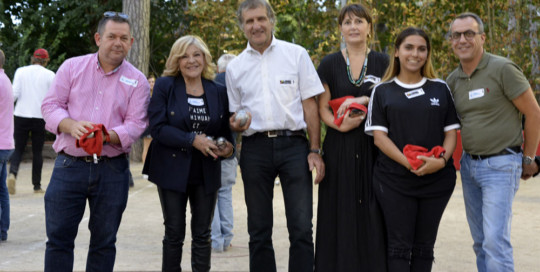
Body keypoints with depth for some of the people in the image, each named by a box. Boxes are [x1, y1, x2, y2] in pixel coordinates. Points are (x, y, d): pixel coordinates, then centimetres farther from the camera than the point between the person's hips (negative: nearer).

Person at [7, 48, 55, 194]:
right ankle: (37, 185, 12)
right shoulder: (49, 75, 0)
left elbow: (14, 94, -4)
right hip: (40, 117, -1)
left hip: (21, 116, 1)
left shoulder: (21, 71, 2)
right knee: (37, 151, 8)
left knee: (18, 148, 7)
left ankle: (13, 173, -19)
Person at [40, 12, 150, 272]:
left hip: (112, 170, 0)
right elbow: (51, 105, 2)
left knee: (104, 241, 9)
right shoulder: (72, 67, 5)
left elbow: (136, 124, -4)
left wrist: (106, 137, -23)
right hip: (69, 165, 0)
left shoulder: (137, 80, 3)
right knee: (58, 238, 2)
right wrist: (71, 125, -19)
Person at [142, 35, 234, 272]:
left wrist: (227, 146, -10)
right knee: (174, 233, 6)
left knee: (202, 234, 8)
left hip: (206, 173, 3)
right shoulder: (164, 86, -3)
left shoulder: (218, 91, 6)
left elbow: (225, 130, 13)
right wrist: (193, 139, -21)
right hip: (172, 170, -2)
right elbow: (157, 127, -12)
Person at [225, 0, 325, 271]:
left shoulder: (296, 54, 4)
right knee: (259, 231, 10)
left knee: (301, 228, -5)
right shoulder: (235, 67, 11)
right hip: (255, 148, 3)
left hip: (293, 144, -2)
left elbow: (310, 104, 2)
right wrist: (237, 125, -8)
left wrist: (314, 151, -5)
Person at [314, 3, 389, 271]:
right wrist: (339, 124, -17)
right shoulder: (329, 64, 7)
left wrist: (361, 100, -12)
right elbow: (322, 107, 3)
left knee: (372, 214, -1)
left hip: (373, 147, 0)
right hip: (340, 148, 0)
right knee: (340, 214, 0)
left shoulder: (382, 62, 8)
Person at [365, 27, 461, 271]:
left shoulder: (441, 89, 11)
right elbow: (379, 135, -2)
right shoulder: (382, 91, 5)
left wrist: (442, 160, -12)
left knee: (424, 247, 9)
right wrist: (408, 162, -17)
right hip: (394, 180, -2)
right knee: (399, 246, -1)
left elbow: (451, 131, 8)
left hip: (437, 179, 2)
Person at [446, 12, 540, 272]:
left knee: (495, 240, -13)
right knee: (480, 241, 12)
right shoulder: (453, 80, 7)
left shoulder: (503, 69, -12)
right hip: (469, 163, 7)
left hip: (500, 165, -6)